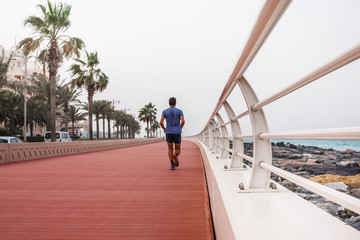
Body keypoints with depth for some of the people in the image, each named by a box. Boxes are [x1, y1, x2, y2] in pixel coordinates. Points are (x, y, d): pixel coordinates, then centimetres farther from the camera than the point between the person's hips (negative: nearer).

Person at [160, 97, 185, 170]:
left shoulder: (165, 111, 3)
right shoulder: (179, 111, 2)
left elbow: (161, 122, -6)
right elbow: (183, 121, -11)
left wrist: (164, 129, 15)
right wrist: (180, 128, 8)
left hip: (169, 133, 1)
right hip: (177, 133, -1)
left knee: (170, 149, 13)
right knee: (178, 150, 10)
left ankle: (172, 165, -2)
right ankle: (175, 156, -25)